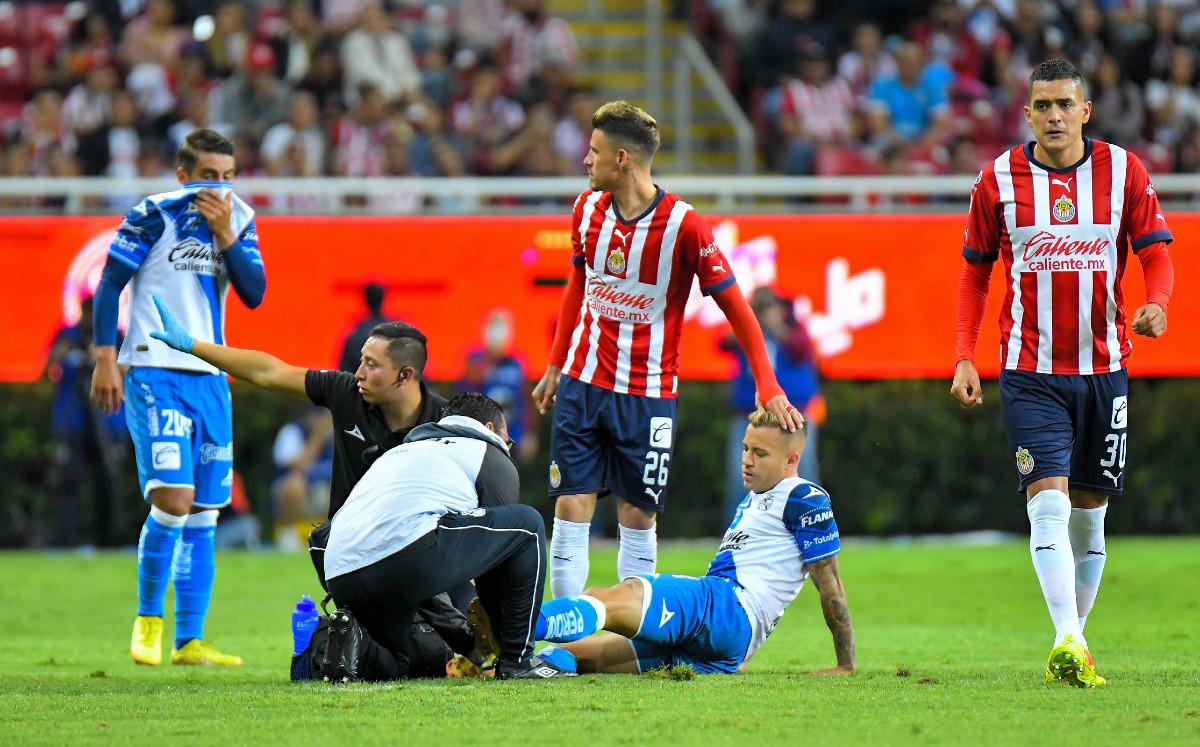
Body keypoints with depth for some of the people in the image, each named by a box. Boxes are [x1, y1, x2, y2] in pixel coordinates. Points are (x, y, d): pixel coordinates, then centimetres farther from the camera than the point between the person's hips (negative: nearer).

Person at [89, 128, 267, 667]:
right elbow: (109, 285, -4)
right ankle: (148, 617, 1)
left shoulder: (238, 221, 10)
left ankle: (189, 640, 10)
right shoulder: (154, 215, -6)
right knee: (173, 497, -18)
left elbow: (254, 294, 0)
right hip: (154, 374, -6)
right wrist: (105, 359, -9)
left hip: (209, 379, 6)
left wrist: (224, 234, -11)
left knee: (203, 512, 5)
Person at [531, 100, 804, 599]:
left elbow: (735, 307, -11)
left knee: (637, 517, 1)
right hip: (582, 385, 4)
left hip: (647, 394, -4)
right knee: (571, 510, -3)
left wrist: (768, 388, -17)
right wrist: (554, 366, 19)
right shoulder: (588, 208, 1)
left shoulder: (684, 226, -15)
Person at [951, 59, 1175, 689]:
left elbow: (1155, 254, 4)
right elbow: (976, 273, 9)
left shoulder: (1124, 172, 1)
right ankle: (1068, 643, -26)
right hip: (1029, 372, -2)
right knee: (1049, 501, -16)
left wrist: (1155, 304, -18)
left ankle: (1073, 645, 19)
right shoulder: (998, 180, 1)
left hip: (1103, 370, 2)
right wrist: (965, 358, 1)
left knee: (1090, 512, 8)